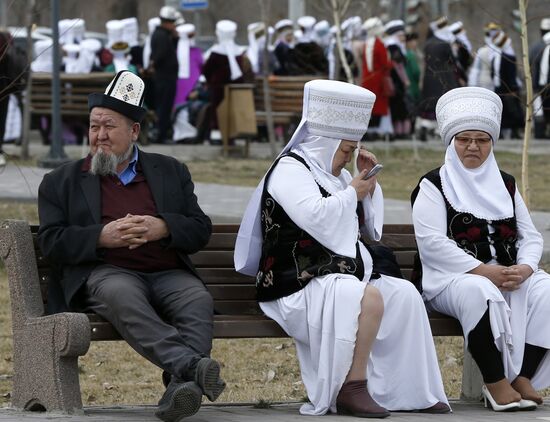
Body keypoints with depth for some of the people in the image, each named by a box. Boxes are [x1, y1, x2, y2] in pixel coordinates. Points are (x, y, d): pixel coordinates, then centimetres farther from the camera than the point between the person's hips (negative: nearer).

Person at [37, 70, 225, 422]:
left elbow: (201, 230, 14)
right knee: (123, 297, -38)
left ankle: (180, 385, -50)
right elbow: (51, 241, 6)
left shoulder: (171, 172, 23)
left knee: (199, 300, -32)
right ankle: (192, 366, -51)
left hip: (169, 273, 2)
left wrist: (162, 228, -8)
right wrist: (102, 237, -11)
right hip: (106, 272, -2)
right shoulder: (61, 182, 19)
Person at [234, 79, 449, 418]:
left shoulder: (332, 173, 22)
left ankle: (410, 389, -8)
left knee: (405, 294, -7)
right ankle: (352, 389, -31)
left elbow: (371, 226, 29)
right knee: (369, 298, -32)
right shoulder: (289, 171, -6)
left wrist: (369, 181, 15)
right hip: (298, 285, -10)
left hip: (343, 276, 10)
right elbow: (318, 218, -24)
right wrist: (352, 192, -8)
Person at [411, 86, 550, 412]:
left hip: (510, 274, 5)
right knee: (480, 293, -39)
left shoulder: (506, 185, 20)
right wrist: (483, 270, -19)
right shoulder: (434, 186, 4)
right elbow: (432, 242, -10)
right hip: (453, 278, -5)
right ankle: (497, 383, -33)